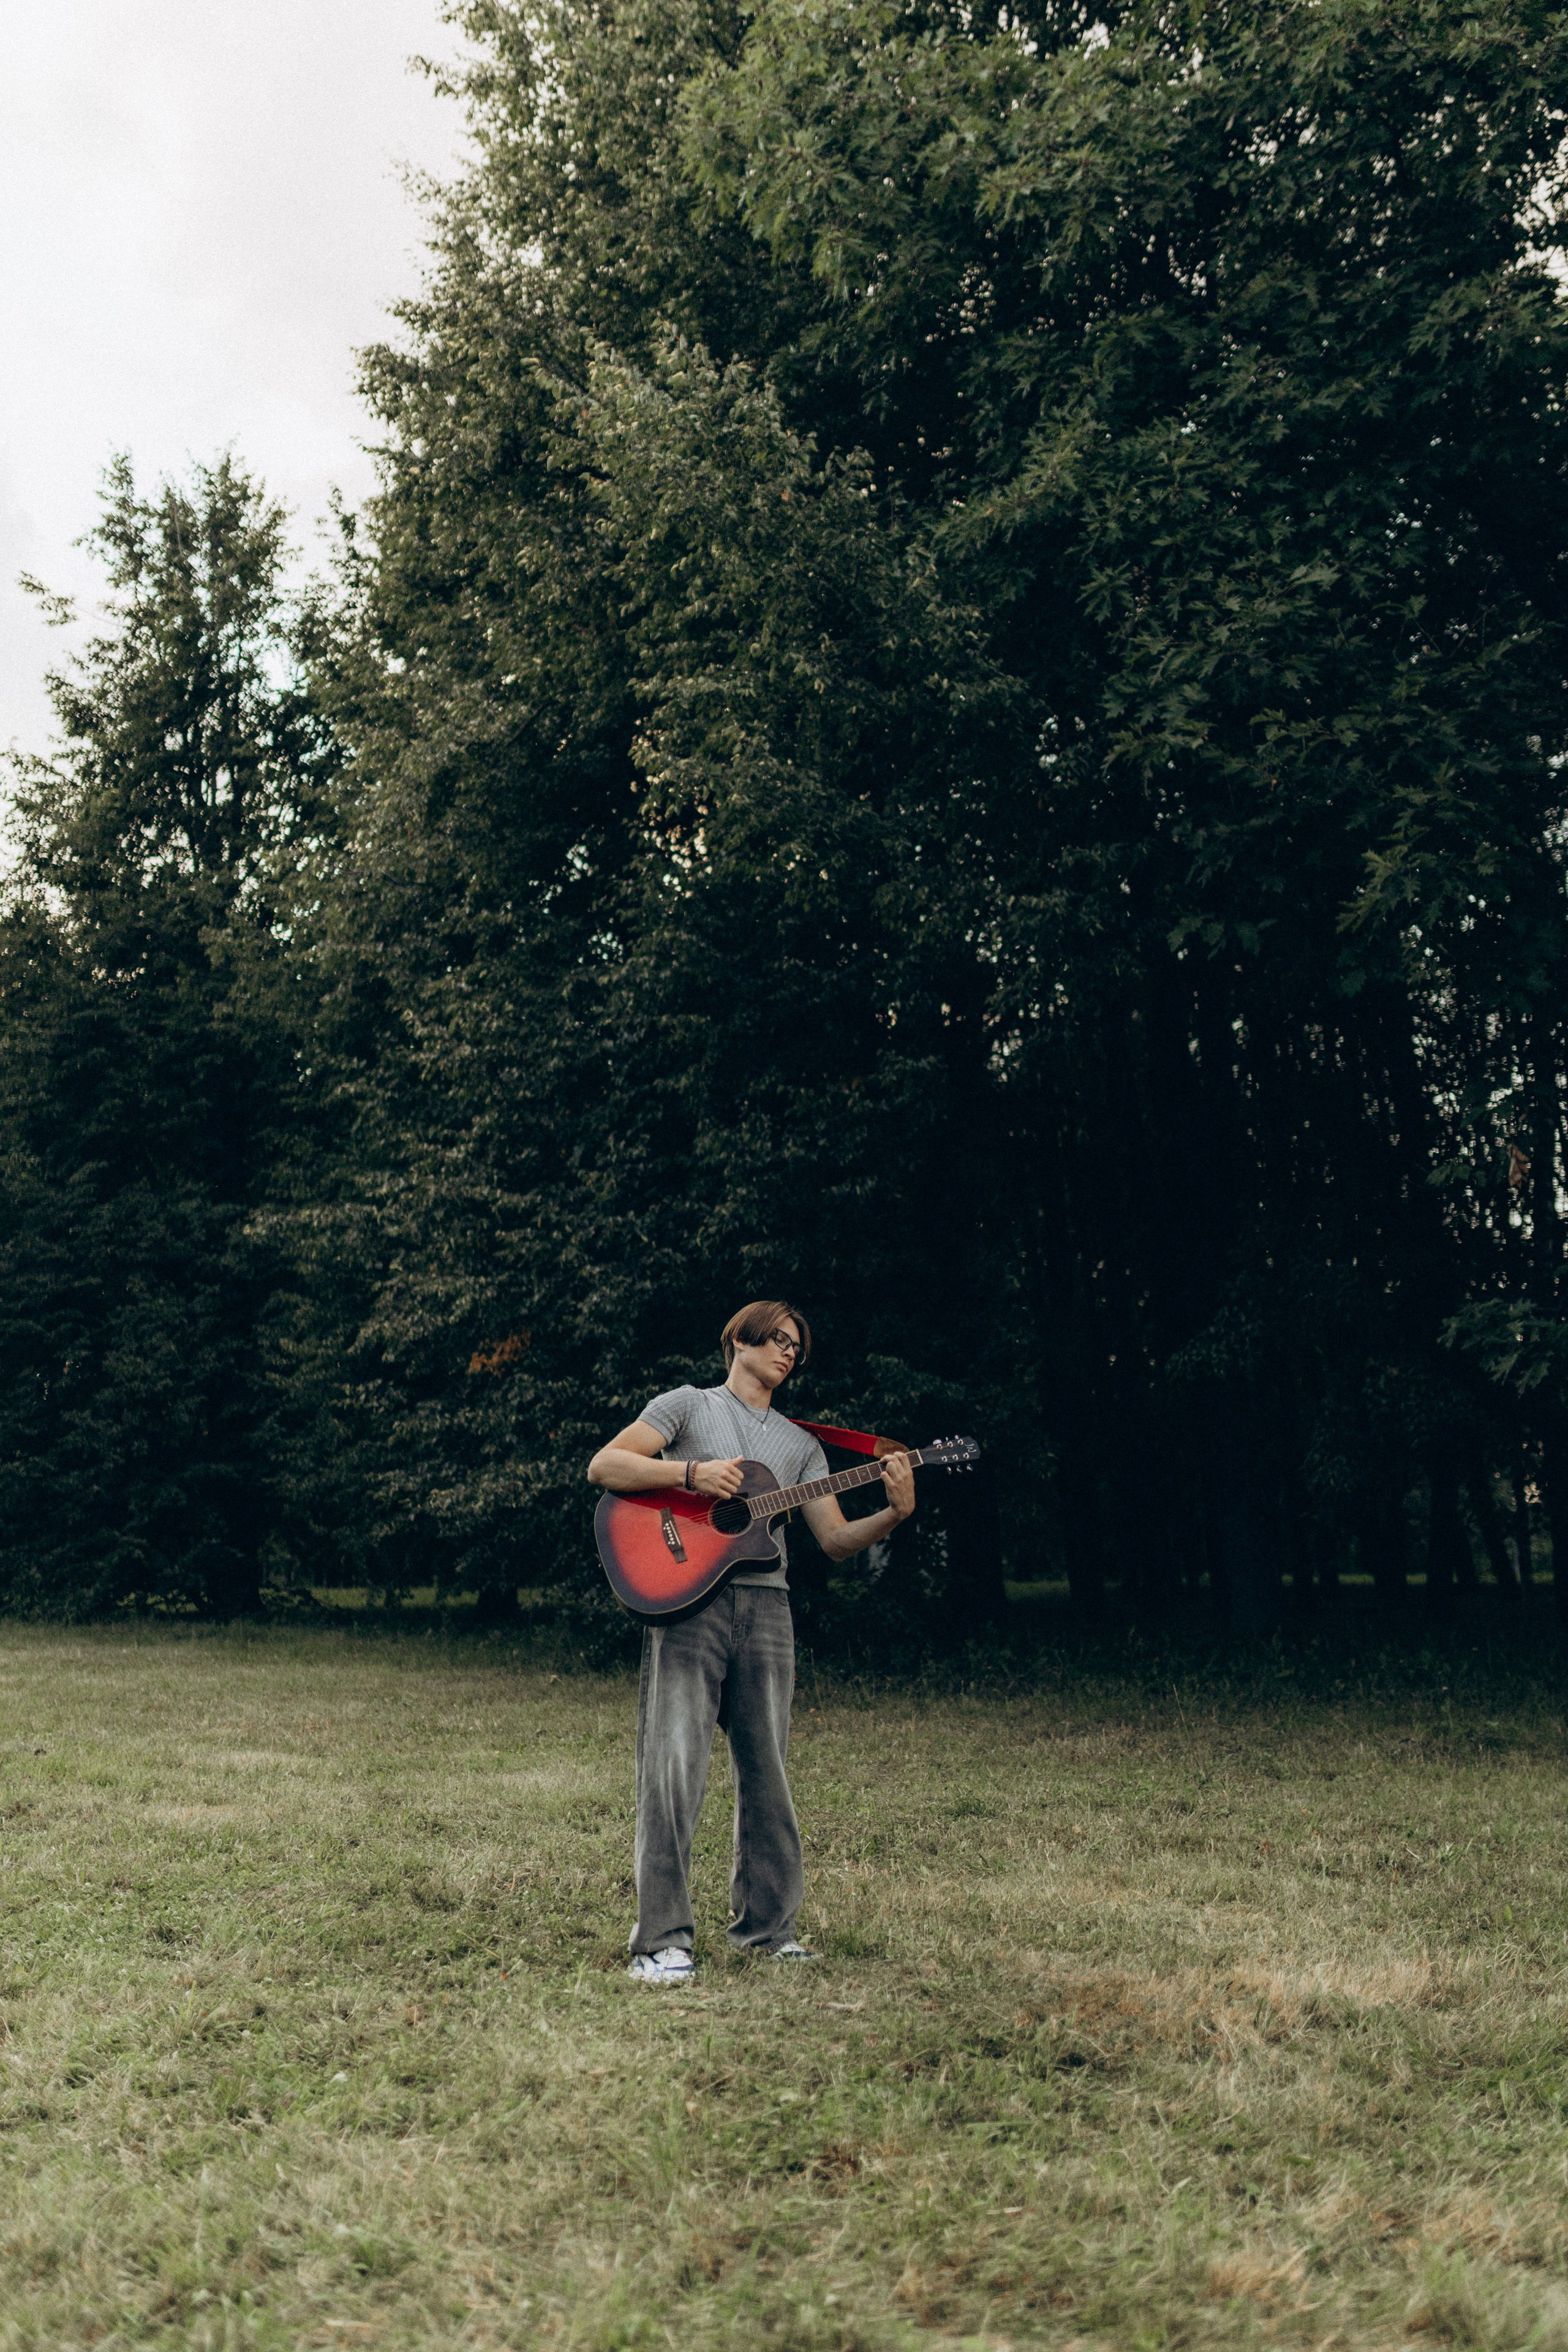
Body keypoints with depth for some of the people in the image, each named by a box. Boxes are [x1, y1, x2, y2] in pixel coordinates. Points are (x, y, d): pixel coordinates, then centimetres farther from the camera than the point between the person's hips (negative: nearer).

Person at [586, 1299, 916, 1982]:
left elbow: (836, 1540, 15)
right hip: (687, 1599, -5)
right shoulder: (688, 1406, 9)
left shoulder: (800, 1445, 22)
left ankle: (765, 1922, 23)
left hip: (766, 1606, 5)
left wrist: (895, 1514, -3)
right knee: (673, 1767, -10)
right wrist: (693, 1473, -14)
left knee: (766, 1770, 8)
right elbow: (604, 1467, -3)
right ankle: (661, 1940, -3)